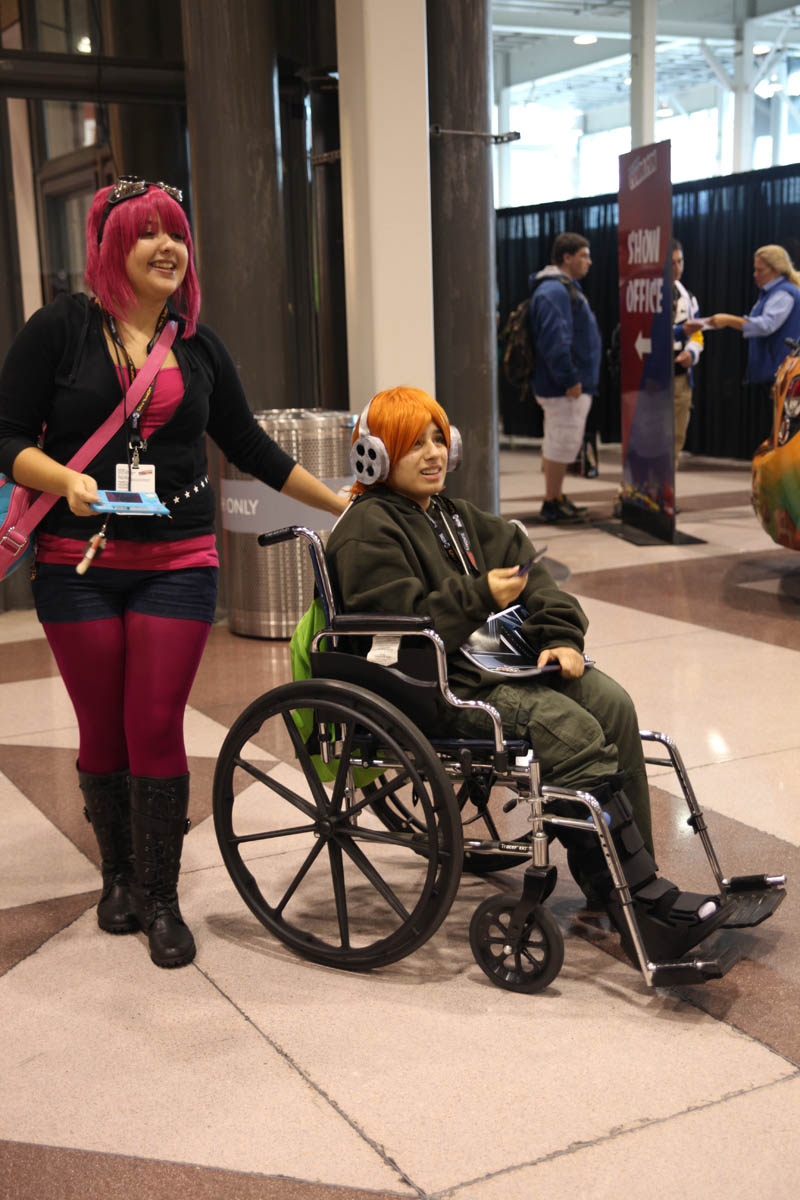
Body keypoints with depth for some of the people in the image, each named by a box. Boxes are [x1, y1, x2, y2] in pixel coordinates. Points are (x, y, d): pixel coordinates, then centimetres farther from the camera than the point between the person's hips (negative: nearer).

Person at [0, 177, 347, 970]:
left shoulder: (199, 347, 11)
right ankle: (118, 875, 29)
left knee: (158, 728, -2)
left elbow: (251, 449, 19)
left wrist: (342, 505, 21)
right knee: (102, 731, 6)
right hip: (79, 565, -1)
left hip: (177, 563, 2)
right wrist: (67, 481, -20)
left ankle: (161, 898, 14)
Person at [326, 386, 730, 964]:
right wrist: (480, 598, -19)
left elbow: (525, 568, 14)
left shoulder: (454, 514, 22)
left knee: (613, 704, -12)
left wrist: (560, 635, -2)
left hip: (499, 659, 9)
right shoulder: (366, 532, -5)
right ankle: (646, 902, -21)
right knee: (572, 731, -25)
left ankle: (614, 877, -6)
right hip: (437, 687, -9)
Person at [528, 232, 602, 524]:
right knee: (563, 442, -6)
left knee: (557, 443, 16)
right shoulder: (554, 291, -17)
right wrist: (569, 379, -23)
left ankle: (556, 498, 24)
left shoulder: (564, 288, 19)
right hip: (565, 387, -11)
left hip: (572, 383, 11)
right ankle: (552, 503, 0)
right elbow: (554, 340, -25)